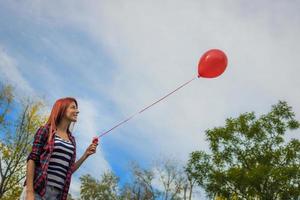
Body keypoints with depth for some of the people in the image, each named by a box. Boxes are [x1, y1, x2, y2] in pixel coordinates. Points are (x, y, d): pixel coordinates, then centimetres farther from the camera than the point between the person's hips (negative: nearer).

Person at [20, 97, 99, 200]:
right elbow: (32, 159, -6)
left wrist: (86, 154, 6)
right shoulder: (46, 130, 2)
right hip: (37, 189, -5)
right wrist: (30, 192, -16)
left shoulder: (71, 139, 16)